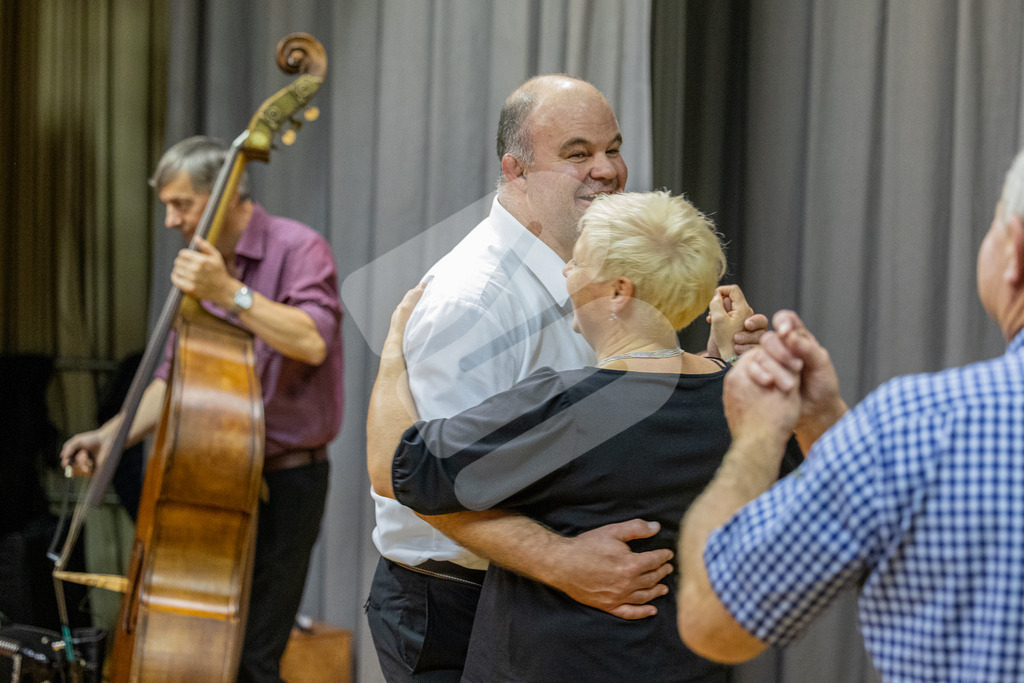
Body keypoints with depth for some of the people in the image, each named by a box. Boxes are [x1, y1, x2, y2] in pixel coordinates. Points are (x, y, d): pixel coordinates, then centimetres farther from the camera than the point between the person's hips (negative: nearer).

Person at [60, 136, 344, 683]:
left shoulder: (298, 248, -10)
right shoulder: (201, 267, 11)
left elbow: (313, 341, -28)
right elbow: (177, 380, 16)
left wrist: (229, 292, -32)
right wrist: (113, 435, 3)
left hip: (283, 485, -7)